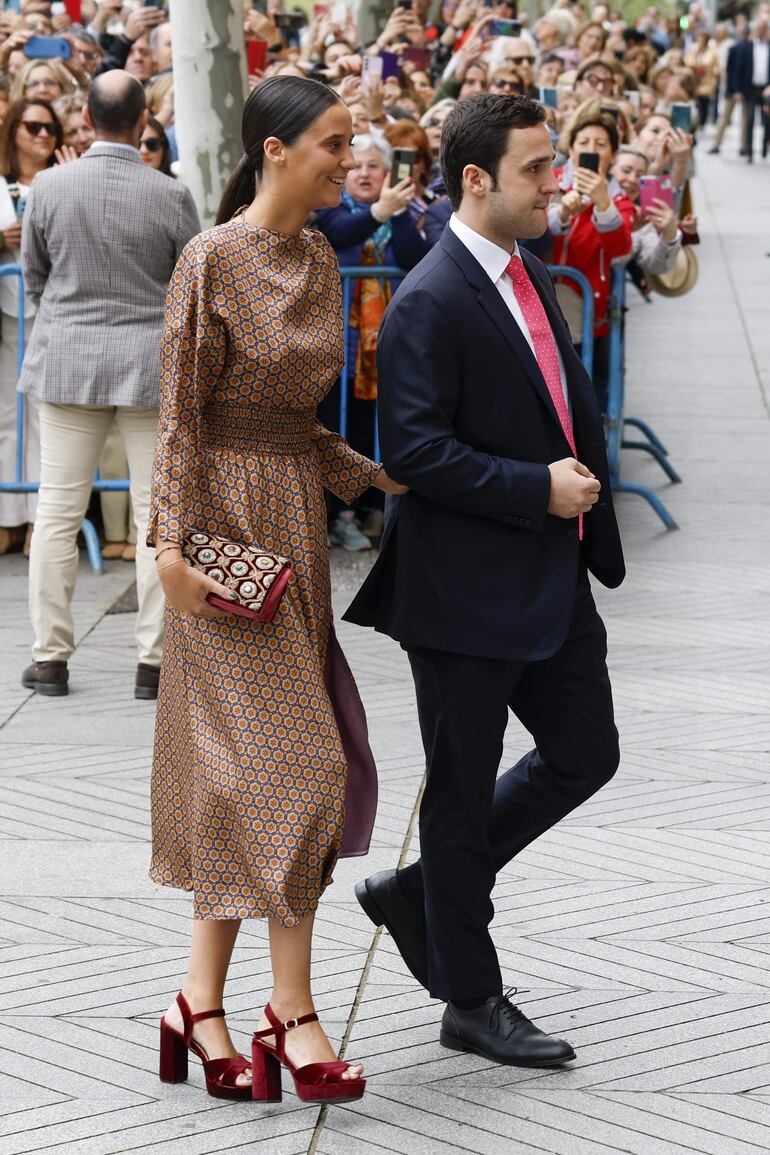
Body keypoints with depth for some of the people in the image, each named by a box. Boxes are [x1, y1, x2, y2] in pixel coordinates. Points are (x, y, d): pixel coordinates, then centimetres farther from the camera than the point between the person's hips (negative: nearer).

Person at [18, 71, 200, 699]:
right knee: (158, 512, 4)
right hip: (154, 363, -1)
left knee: (58, 511, 8)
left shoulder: (49, 187, -6)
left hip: (67, 361, 2)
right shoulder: (171, 195, -11)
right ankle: (154, 660, 5)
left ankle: (50, 657, 11)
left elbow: (34, 275, 7)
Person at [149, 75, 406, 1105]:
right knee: (288, 757, -8)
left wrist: (375, 477, 11)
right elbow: (180, 414, -12)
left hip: (298, 519, 8)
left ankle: (204, 999, 12)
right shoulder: (214, 260, -12)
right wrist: (173, 545, -18)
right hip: (232, 517, -8)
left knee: (240, 768, 7)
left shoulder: (320, 260, 11)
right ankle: (292, 1007, 0)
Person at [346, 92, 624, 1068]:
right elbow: (415, 451, -23)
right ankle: (471, 1003, 18)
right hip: (464, 593, -9)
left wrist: (584, 482, 9)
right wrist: (538, 490, -21)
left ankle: (419, 894, 28)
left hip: (551, 580, 9)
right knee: (462, 794, 5)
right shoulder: (428, 305, -18)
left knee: (585, 754, 13)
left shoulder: (528, 276, 10)